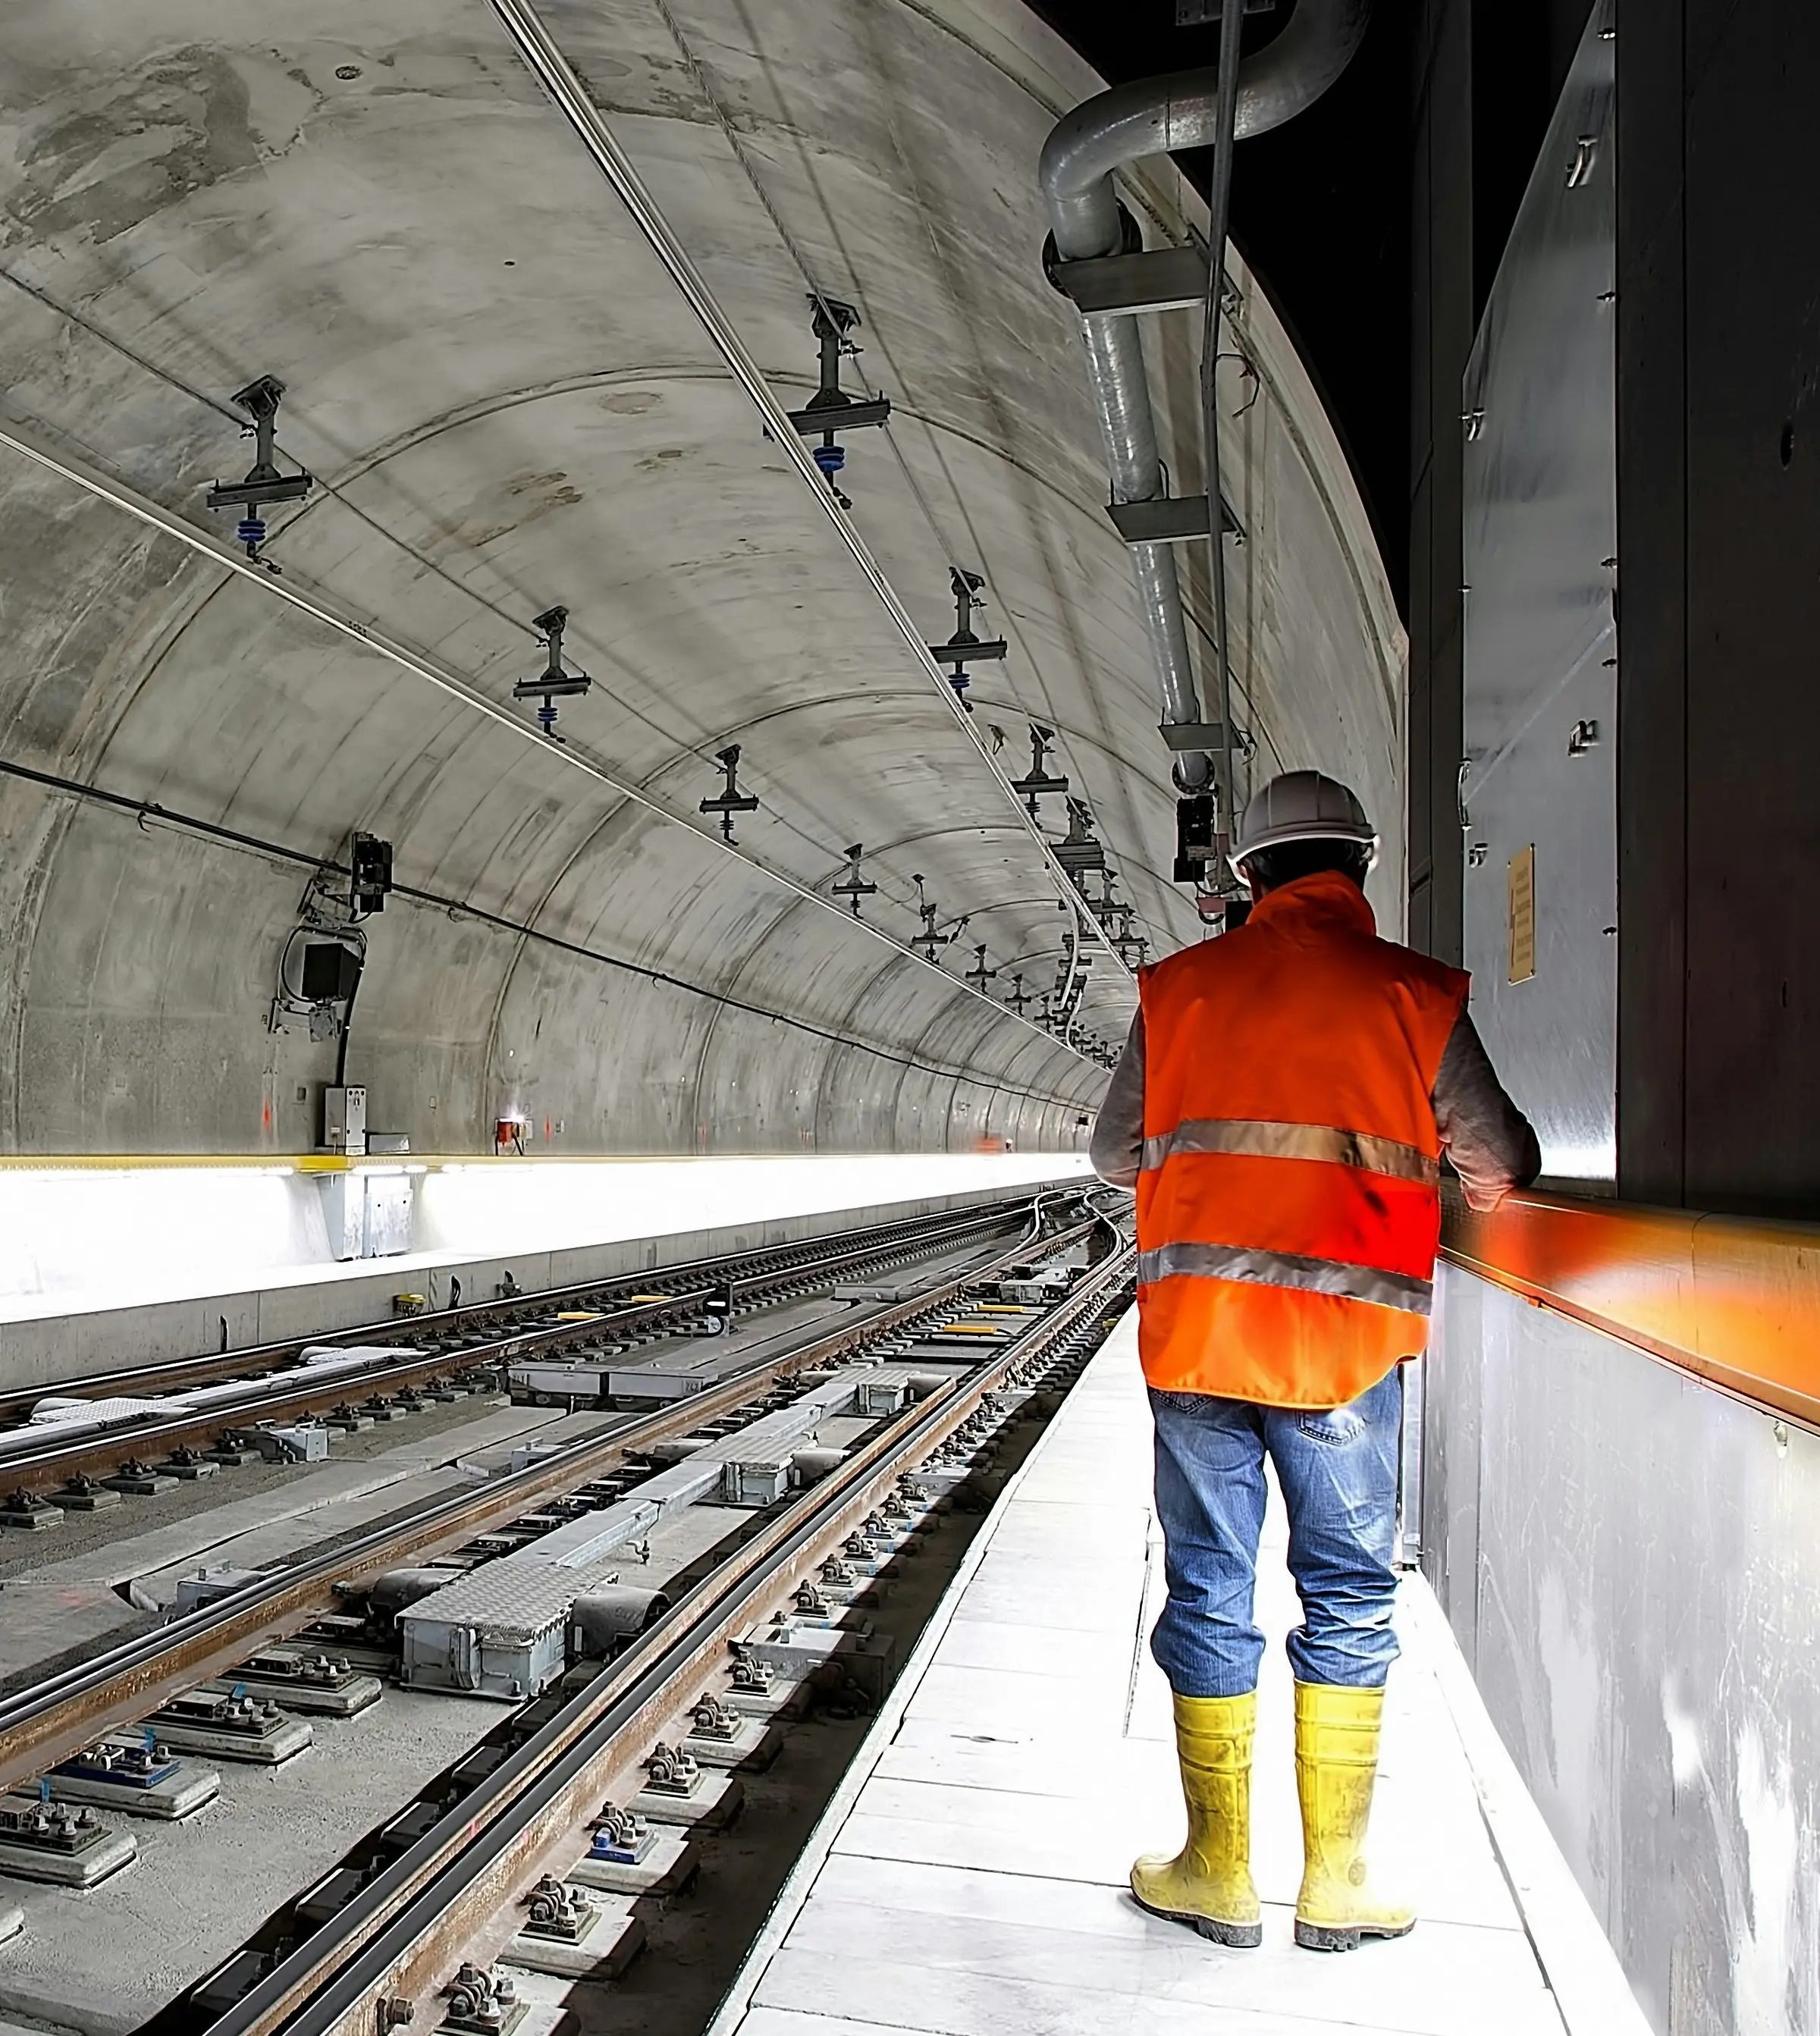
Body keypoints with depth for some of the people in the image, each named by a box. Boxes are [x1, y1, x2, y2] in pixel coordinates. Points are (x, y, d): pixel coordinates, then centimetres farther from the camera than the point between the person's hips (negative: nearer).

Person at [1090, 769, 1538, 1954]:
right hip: (1346, 1337, -1)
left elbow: (1114, 1156, 11)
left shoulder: (1182, 986, 4)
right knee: (1349, 1599, 13)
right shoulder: (1412, 993, 0)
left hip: (1195, 1328, 1)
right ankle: (1335, 1882, 23)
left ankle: (1219, 1876, 22)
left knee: (1211, 1595, 11)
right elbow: (1501, 1166, 8)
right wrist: (1466, 1171, 30)